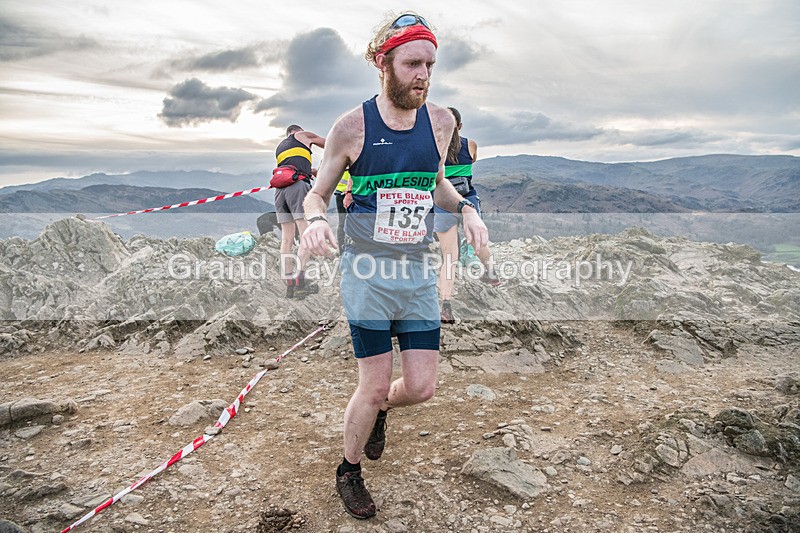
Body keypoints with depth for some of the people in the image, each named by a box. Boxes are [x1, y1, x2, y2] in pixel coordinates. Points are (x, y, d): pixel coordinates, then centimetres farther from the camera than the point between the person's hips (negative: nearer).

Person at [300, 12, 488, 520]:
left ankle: (379, 410, 43)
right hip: (368, 272, -4)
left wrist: (466, 207, 0)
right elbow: (318, 193, 2)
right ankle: (349, 472, 32)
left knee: (422, 387, 5)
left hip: (419, 272, 4)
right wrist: (317, 220, -21)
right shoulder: (352, 126, -7)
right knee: (375, 385, 2)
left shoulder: (440, 121, 4)